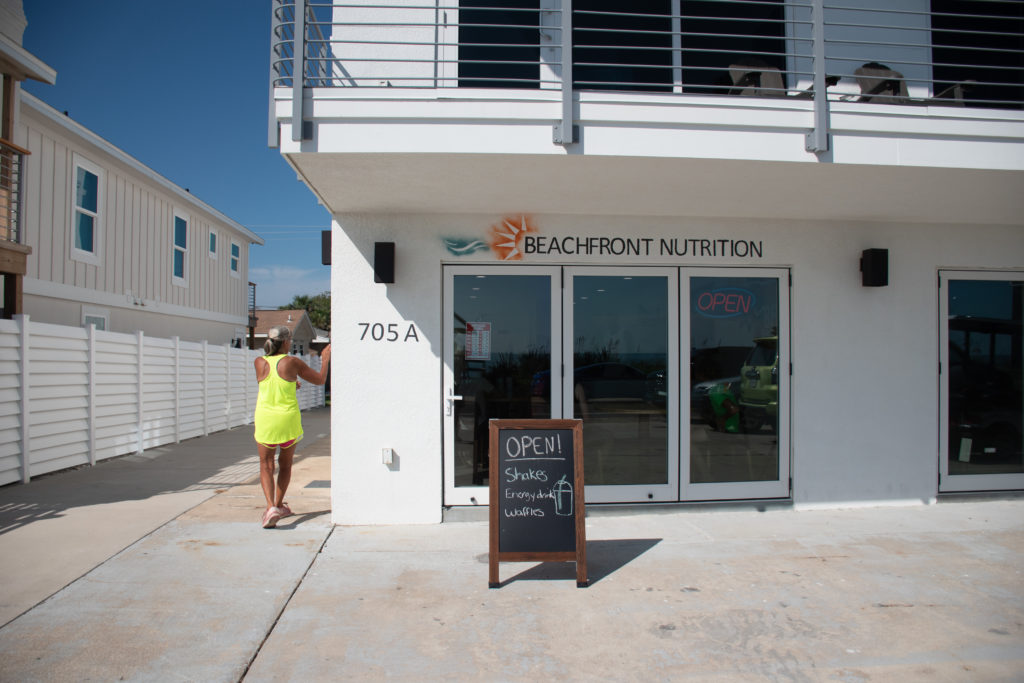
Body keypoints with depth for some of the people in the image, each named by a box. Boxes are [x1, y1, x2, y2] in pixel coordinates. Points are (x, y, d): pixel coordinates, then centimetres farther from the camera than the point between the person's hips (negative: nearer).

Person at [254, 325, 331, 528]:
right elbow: (320, 380, 2)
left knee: (266, 466, 8)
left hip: (265, 419, 1)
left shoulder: (259, 363, -2)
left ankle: (271, 507, -10)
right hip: (288, 420, -1)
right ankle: (279, 505, 29)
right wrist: (325, 359, 16)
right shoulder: (293, 362, -8)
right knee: (285, 464, 19)